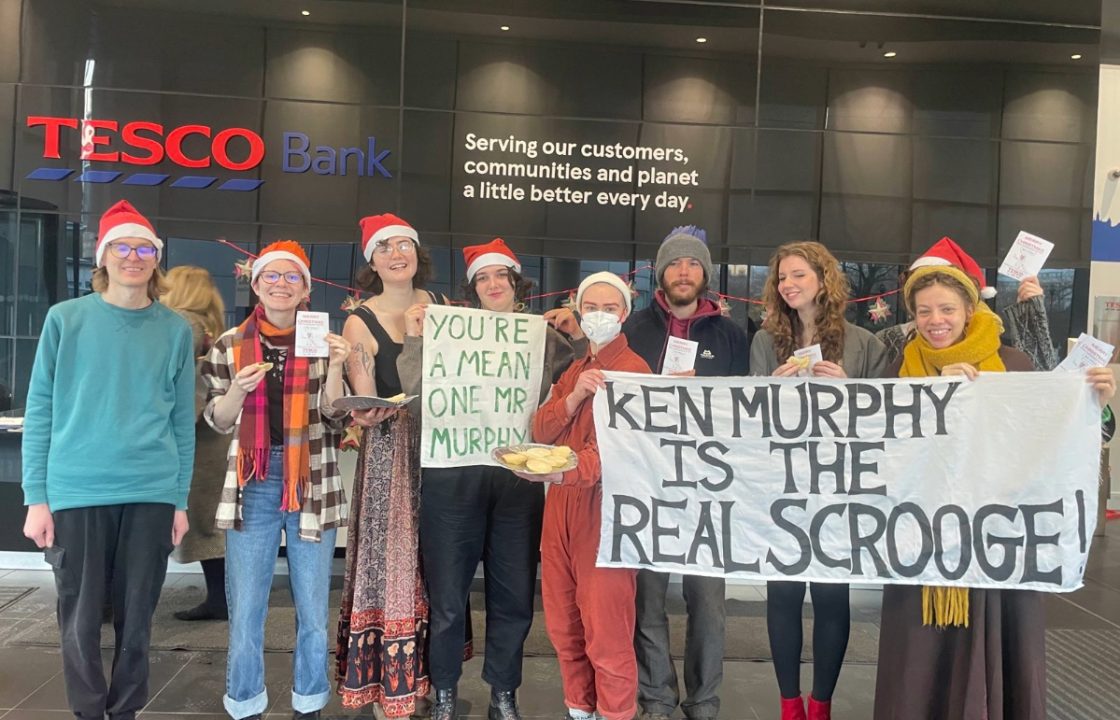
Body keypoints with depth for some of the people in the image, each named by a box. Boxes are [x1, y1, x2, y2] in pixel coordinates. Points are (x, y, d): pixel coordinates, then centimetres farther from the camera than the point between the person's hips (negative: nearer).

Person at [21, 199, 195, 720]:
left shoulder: (175, 330, 4)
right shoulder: (65, 319, 1)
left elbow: (183, 421, 6)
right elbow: (39, 412, 2)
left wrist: (181, 500, 4)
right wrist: (36, 498, -2)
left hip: (151, 494, 1)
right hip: (77, 492, -1)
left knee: (136, 619, 10)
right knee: (80, 621, 6)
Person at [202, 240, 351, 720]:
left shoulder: (323, 342, 2)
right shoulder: (230, 345, 4)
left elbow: (335, 418, -2)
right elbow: (218, 421, 6)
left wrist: (334, 369, -17)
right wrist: (239, 389, -13)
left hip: (311, 485, 0)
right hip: (253, 486, 0)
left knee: (313, 607, 9)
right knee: (245, 606, 6)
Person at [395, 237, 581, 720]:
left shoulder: (545, 338, 10)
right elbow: (417, 389, -3)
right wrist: (414, 339, -11)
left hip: (519, 478, 2)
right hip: (453, 475, -1)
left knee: (513, 595, 10)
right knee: (447, 595, 8)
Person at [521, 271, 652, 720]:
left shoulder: (633, 370, -7)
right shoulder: (572, 372, 18)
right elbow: (541, 430, 7)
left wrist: (565, 471, -35)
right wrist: (574, 397, -12)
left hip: (603, 507, -7)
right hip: (559, 505, 7)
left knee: (606, 630, -3)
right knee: (563, 623, 14)